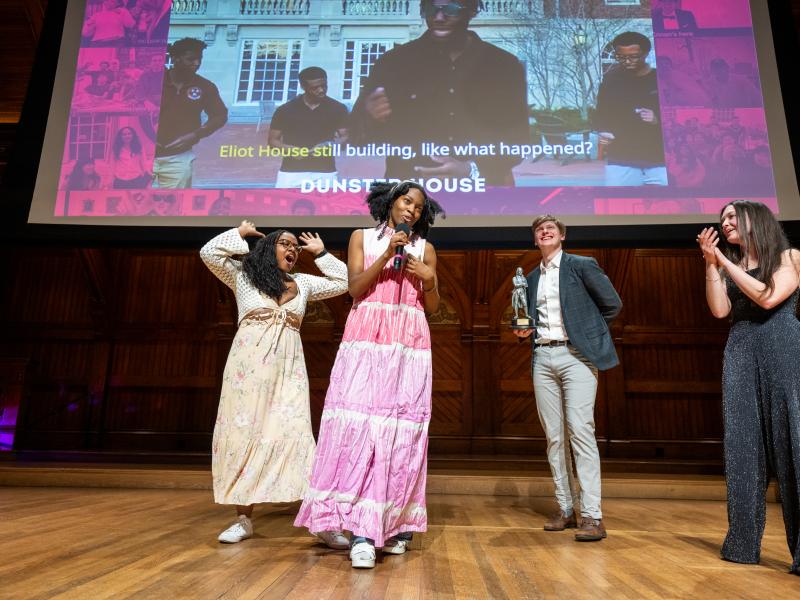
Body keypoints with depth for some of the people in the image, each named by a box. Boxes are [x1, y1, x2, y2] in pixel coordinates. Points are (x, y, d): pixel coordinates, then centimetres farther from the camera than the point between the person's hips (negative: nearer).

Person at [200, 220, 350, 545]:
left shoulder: (303, 283, 16)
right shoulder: (242, 275, 8)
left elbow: (343, 281, 19)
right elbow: (209, 252, -4)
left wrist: (321, 253, 20)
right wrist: (241, 233, 7)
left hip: (288, 368, 2)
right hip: (249, 365, -1)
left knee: (296, 435, -7)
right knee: (244, 434, 0)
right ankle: (243, 518, 11)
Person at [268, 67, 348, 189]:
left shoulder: (337, 109, 4)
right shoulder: (285, 110, 1)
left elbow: (346, 136, 9)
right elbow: (272, 140, 7)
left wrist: (333, 145, -14)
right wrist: (290, 149, -13)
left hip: (325, 172, 1)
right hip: (291, 171, 0)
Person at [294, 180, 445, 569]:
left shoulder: (425, 248, 16)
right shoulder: (362, 238, 14)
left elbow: (433, 307, 13)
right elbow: (355, 288, 0)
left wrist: (428, 279, -5)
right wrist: (387, 254, -7)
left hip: (410, 344, 2)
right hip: (366, 339, -1)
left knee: (403, 425, -3)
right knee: (359, 419, -14)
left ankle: (395, 523, 7)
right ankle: (361, 529, -13)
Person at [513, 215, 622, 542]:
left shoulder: (582, 265, 2)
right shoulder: (532, 277, 18)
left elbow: (612, 304, 3)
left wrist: (587, 332, 5)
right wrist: (525, 330, 4)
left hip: (576, 356, -5)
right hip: (543, 358, 5)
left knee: (581, 431, -12)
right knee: (553, 436, 5)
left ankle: (591, 515, -7)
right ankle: (565, 509, 14)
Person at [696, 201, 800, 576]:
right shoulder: (729, 266, 17)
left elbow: (768, 298, -11)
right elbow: (720, 310, 2)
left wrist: (725, 262, -6)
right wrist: (711, 264, -2)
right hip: (740, 354, 4)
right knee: (743, 446, 2)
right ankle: (743, 542, 8)